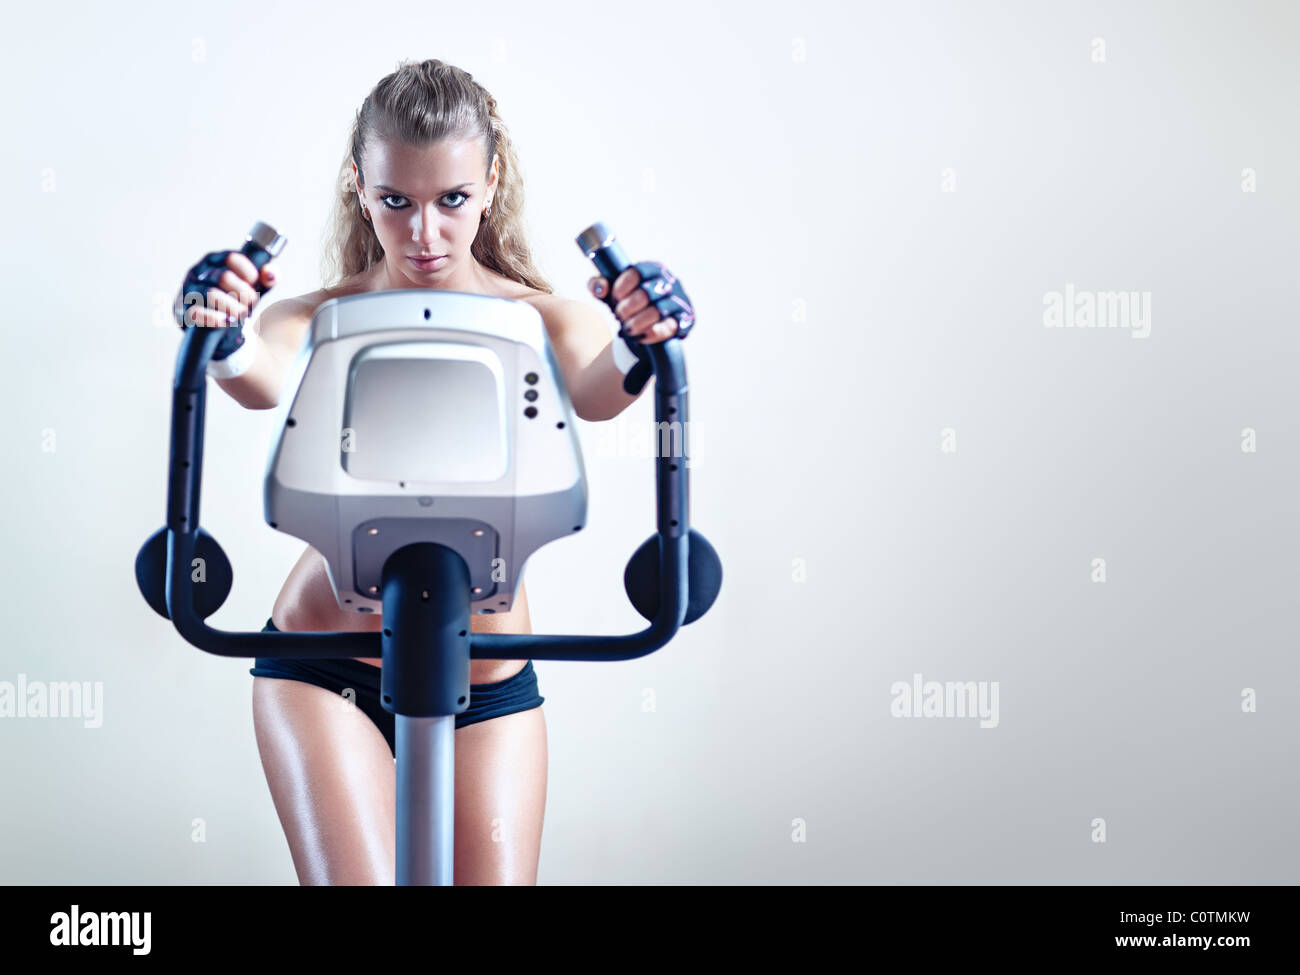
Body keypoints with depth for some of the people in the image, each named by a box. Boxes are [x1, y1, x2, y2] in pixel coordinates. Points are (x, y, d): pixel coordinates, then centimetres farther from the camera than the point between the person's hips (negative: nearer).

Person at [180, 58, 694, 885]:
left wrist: (638, 351, -47)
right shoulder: (323, 320, -3)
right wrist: (228, 343, -49)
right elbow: (265, 382, -25)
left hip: (487, 677, 1)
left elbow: (593, 394, -24)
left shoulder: (540, 320, -3)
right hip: (325, 665, -1)